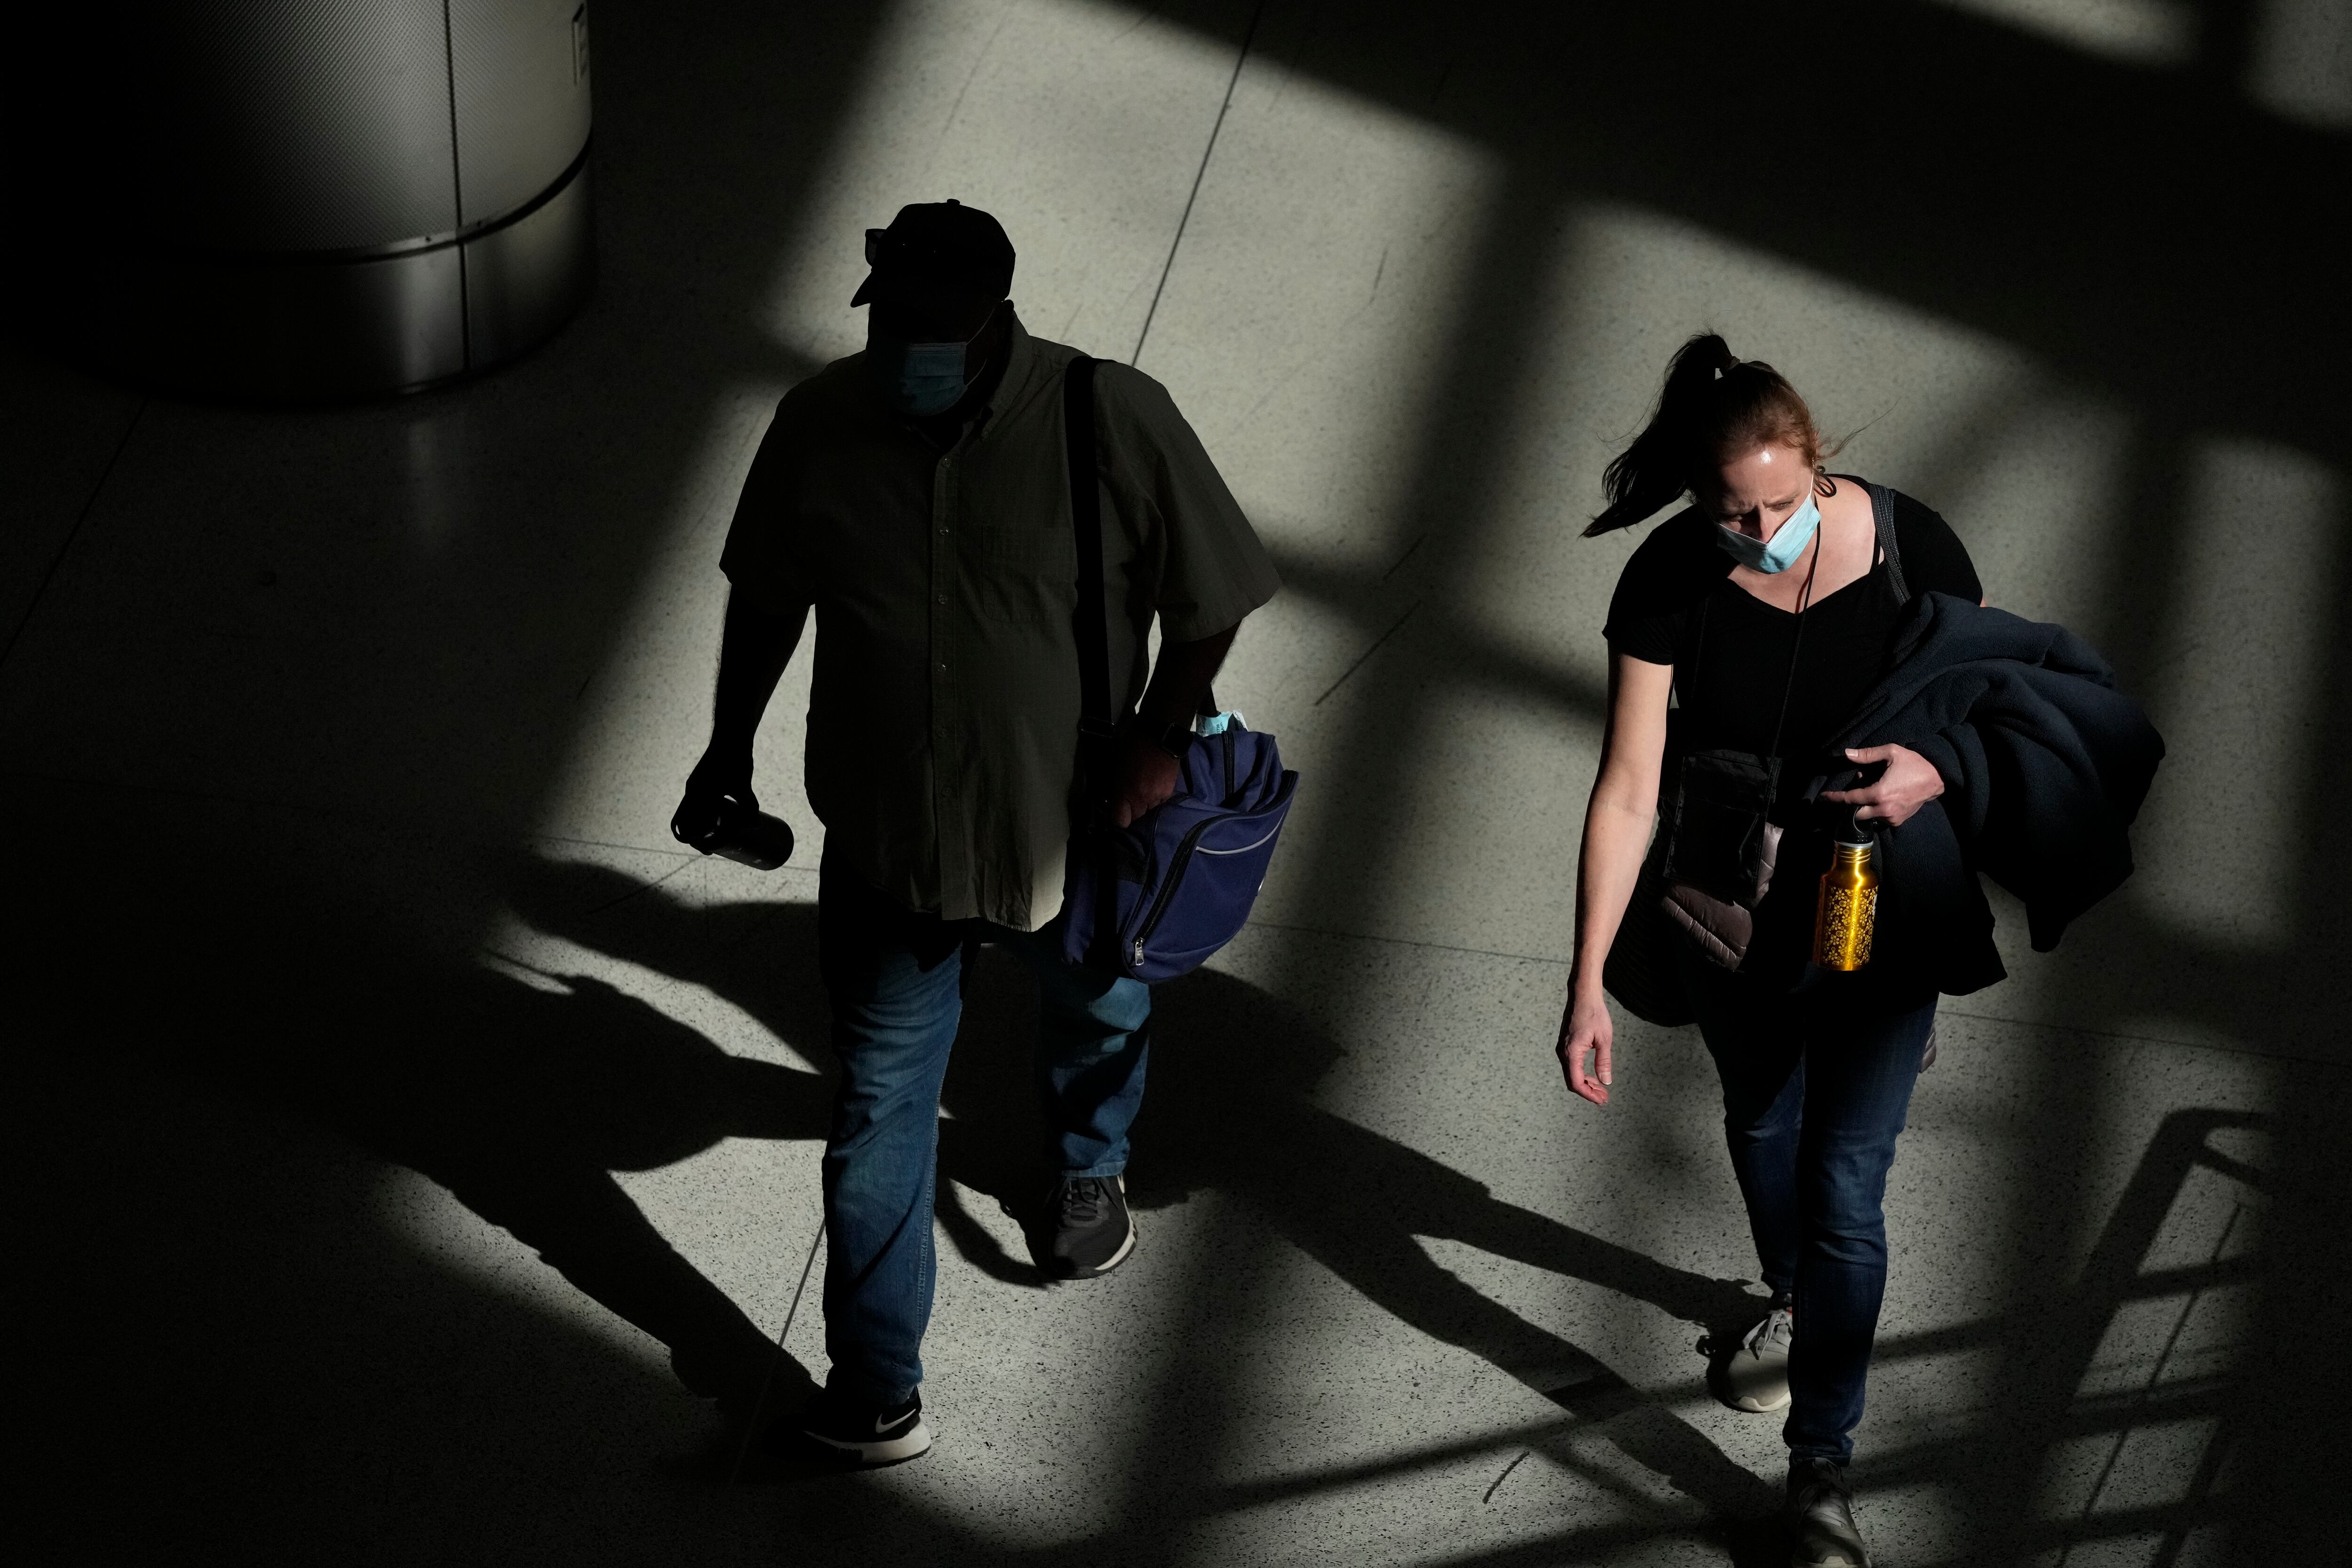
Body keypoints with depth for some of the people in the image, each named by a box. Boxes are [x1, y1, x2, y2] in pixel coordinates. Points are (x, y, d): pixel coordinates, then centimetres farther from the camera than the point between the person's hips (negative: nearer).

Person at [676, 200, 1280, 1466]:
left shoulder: (1114, 423, -24)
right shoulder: (821, 426, -16)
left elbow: (1209, 596, -11)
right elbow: (767, 598, 2)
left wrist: (1160, 740, -16)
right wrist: (731, 743, 9)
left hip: (1073, 826, 0)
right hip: (886, 837, 0)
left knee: (1098, 1017, 28)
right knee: (881, 1102, 7)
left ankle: (1087, 1170, 63)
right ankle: (872, 1383, 20)